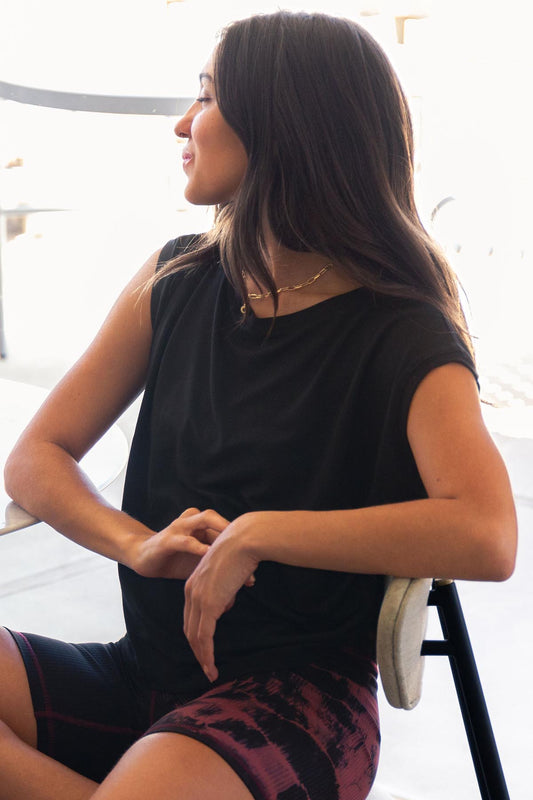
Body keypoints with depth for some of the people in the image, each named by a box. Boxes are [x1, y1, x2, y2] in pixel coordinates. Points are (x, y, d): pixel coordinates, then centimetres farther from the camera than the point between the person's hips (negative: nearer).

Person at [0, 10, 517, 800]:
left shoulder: (403, 338, -10)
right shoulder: (175, 282, 6)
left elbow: (485, 537, -27)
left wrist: (256, 534, -22)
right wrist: (139, 543, -14)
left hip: (300, 696, -4)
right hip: (146, 673, 5)